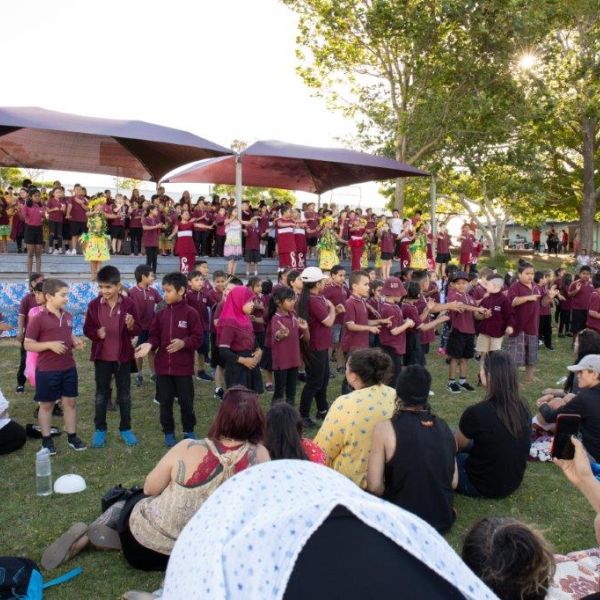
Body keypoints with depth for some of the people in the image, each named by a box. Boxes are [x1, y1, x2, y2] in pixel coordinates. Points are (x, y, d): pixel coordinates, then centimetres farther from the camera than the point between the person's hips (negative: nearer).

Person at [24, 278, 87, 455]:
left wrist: (75, 342, 0)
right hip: (47, 371, -5)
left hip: (69, 368, 6)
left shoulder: (68, 316, 5)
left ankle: (72, 437, 24)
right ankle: (47, 440, 23)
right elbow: (28, 345, -12)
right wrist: (50, 344, -24)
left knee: (70, 402, 12)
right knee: (47, 405, 9)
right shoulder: (38, 319, -14)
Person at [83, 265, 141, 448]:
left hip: (123, 356, -1)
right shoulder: (94, 305, -4)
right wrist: (96, 333, -18)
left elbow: (137, 331, -4)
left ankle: (125, 429, 24)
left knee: (124, 394, 10)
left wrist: (131, 326, -26)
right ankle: (100, 429, 25)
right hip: (101, 356, 1)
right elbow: (87, 329, 2)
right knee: (101, 394, 11)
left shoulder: (128, 304, -8)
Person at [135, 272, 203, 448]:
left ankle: (189, 431, 25)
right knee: (165, 401, 11)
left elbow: (198, 337, -8)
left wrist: (184, 343, -23)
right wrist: (149, 344, -13)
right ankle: (168, 432, 26)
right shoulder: (161, 314, 4)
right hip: (163, 366, 4)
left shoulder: (190, 313, -8)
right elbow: (155, 336, 7)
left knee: (186, 401, 6)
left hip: (183, 367, -4)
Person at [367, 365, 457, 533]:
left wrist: (394, 496, 3)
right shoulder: (443, 427, -2)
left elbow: (374, 486, -17)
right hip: (443, 520, 5)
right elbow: (454, 482, 4)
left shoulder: (385, 428, -16)